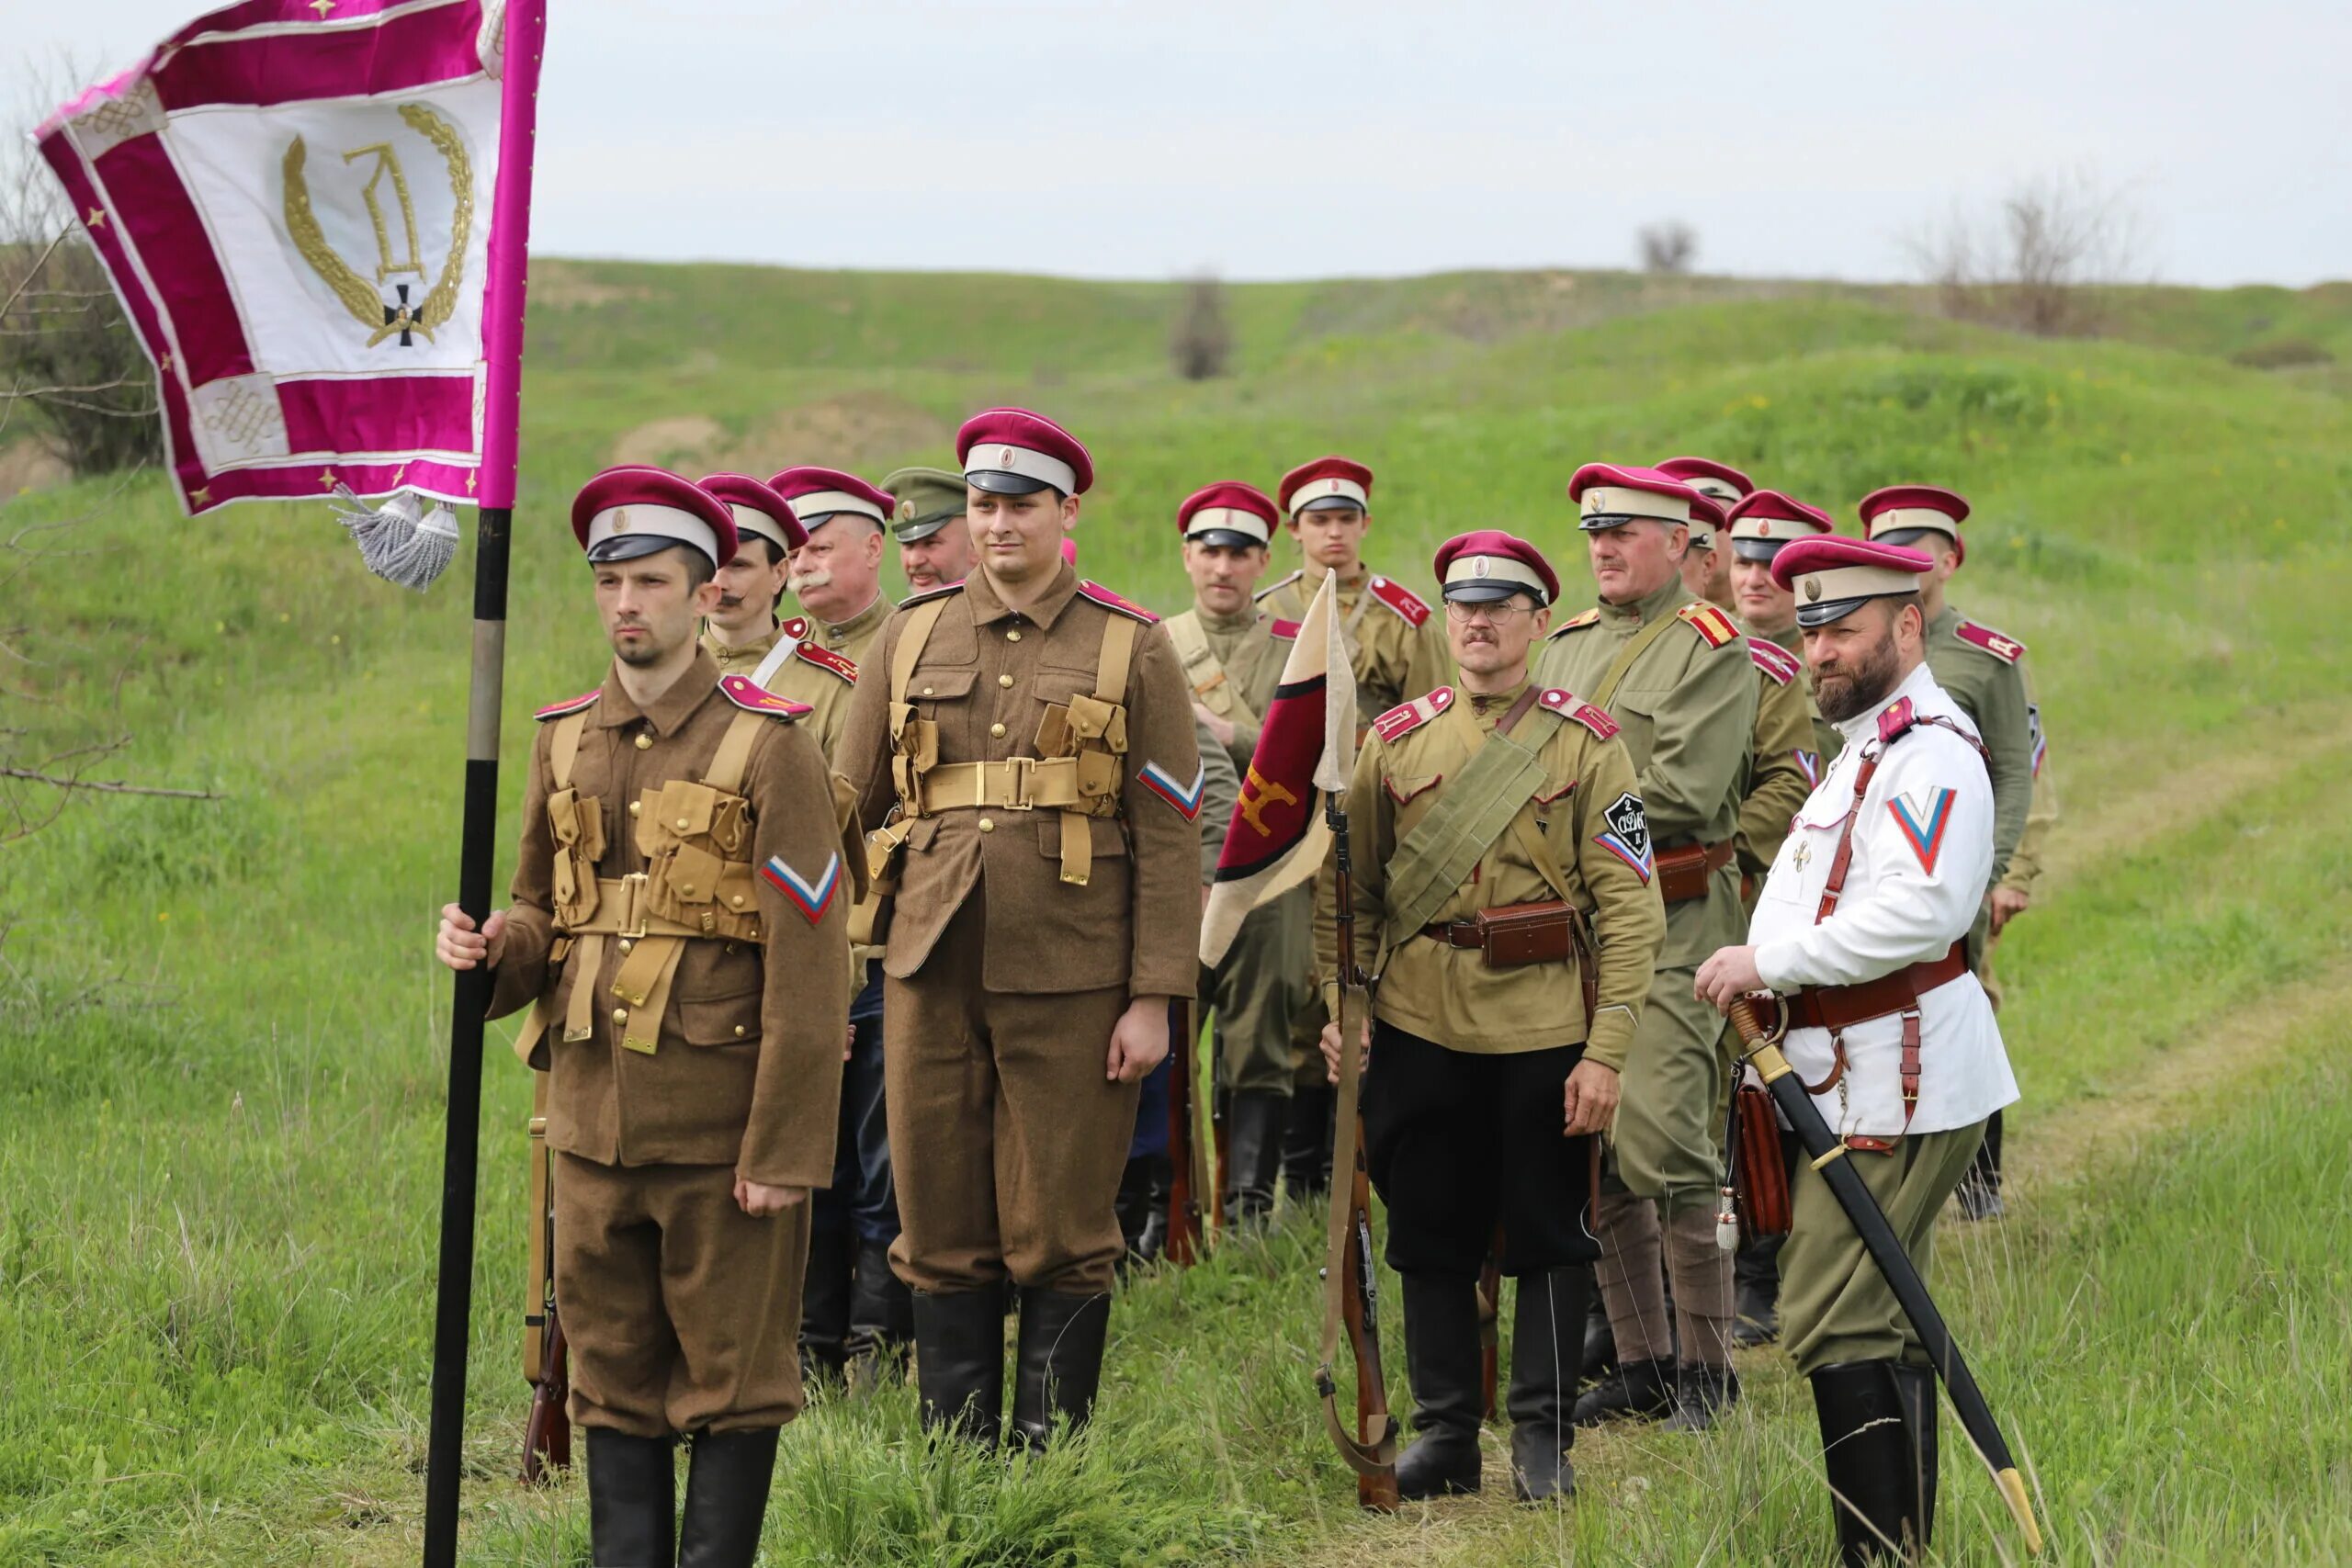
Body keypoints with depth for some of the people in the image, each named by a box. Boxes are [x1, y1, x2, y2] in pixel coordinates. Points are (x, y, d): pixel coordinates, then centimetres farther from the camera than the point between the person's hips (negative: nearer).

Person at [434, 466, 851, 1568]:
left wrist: (784, 1148, -15)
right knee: (614, 1379, 11)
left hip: (722, 1126, -5)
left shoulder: (769, 748, -7)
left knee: (731, 1374, 4)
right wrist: (493, 944, -5)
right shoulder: (563, 742, 9)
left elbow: (807, 971, -10)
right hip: (595, 1117, 5)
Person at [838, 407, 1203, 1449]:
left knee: (1061, 1230, 2)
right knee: (941, 1226, 6)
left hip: (1072, 979, -3)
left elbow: (1167, 839, -2)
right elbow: (852, 806, 15)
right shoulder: (911, 634, 10)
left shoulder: (1134, 649, 1)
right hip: (933, 971, 3)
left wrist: (1153, 999, -8)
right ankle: (955, 1451, 16)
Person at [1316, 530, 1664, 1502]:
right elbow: (1347, 885, 10)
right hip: (1420, 1029, 2)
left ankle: (1542, 1438, 15)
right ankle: (1445, 1432, 18)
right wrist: (1339, 1004, -2)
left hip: (1546, 1031, -2)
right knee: (1430, 1237, 8)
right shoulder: (1395, 739, 6)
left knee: (1548, 1236, 4)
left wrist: (1606, 1052, -12)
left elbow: (1629, 906, -5)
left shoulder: (1586, 743, -2)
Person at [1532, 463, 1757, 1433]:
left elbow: (1680, 793, -15)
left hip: (1668, 924, -7)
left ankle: (1705, 1367, -1)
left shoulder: (1711, 650, -5)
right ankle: (1640, 1360, 15)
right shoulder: (1567, 645, 18)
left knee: (1666, 1149, -11)